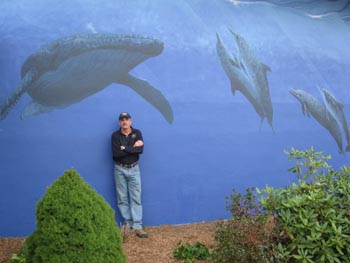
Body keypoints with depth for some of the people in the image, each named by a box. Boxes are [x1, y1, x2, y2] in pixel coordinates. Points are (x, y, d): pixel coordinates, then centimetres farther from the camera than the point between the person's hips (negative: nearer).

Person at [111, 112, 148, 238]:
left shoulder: (137, 133, -1)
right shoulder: (115, 135, -4)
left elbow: (140, 150, -15)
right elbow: (116, 153, -18)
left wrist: (125, 148, -17)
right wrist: (133, 148, -16)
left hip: (134, 169, 0)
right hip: (120, 169, 0)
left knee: (136, 198, -2)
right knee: (122, 198, 6)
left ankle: (137, 226, -1)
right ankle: (128, 222, 19)